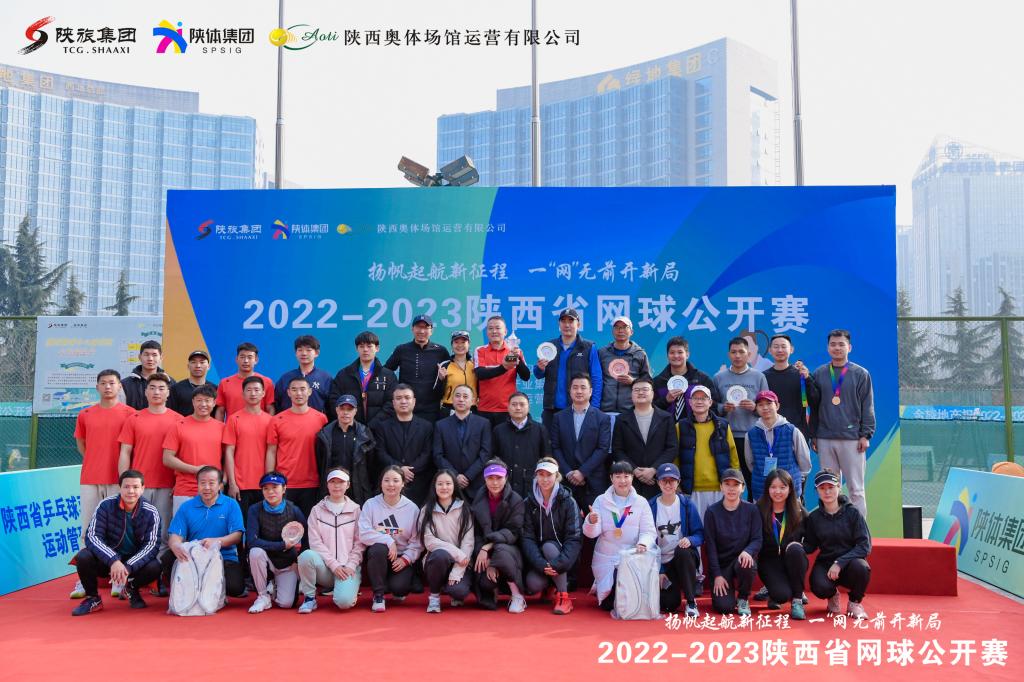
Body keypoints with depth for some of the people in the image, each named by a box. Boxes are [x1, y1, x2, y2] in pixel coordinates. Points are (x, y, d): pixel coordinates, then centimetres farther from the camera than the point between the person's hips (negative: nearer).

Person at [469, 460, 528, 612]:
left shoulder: (515, 500, -6)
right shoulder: (479, 502, 3)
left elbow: (513, 532, -14)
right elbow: (477, 534, -2)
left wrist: (487, 547, -26)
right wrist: (487, 562, -16)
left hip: (509, 547, -3)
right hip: (485, 554, 3)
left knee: (500, 550, -38)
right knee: (485, 582, -26)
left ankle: (518, 597, -18)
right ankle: (494, 592, 15)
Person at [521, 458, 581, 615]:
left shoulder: (568, 502, -9)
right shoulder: (529, 503, -3)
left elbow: (574, 538, -16)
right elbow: (527, 537, -10)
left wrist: (557, 564, -30)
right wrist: (541, 564, -25)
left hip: (561, 554, -1)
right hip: (538, 559, 2)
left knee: (548, 546, -33)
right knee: (533, 584, -27)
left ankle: (563, 597, -21)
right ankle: (550, 587, 10)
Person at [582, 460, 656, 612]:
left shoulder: (641, 502, 0)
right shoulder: (601, 501, 0)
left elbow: (649, 531, -4)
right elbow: (591, 533, -7)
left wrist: (643, 543, -27)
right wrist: (591, 521, -31)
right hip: (606, 560, -1)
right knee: (608, 604, -4)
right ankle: (600, 588, 31)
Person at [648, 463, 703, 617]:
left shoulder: (686, 504, -1)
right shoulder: (651, 506, -2)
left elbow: (700, 534, -2)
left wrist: (690, 540, -26)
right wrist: (658, 571, -7)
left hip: (684, 557, 1)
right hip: (662, 562, 0)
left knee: (682, 551, -36)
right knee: (669, 604, -21)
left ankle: (691, 602, -21)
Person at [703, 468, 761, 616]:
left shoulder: (751, 510, -2)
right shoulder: (712, 512, -3)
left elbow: (757, 539, -5)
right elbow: (710, 545, -4)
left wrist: (748, 551, -28)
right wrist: (717, 575, -11)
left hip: (742, 559, 1)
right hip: (721, 563, 0)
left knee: (747, 565, -37)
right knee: (724, 607, -18)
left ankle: (743, 598, -5)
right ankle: (728, 589, 20)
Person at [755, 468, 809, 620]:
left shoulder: (799, 511, -1)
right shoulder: (759, 510, -6)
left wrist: (798, 548, -14)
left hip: (794, 561, 2)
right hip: (769, 561, -2)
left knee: (794, 549, -33)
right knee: (782, 595, -29)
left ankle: (797, 600, -18)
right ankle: (772, 592, 12)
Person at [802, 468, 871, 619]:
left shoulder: (853, 513, -6)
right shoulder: (813, 518, 1)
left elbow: (865, 546, -12)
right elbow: (810, 546, 6)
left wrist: (840, 563, -23)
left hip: (849, 563, -1)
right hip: (825, 564, 1)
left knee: (861, 567, -36)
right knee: (820, 587, -32)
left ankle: (854, 602, -2)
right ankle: (833, 596, 10)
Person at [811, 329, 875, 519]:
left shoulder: (860, 374, 2)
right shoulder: (819, 374, 8)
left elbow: (867, 407, 1)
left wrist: (866, 435, -5)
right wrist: (813, 435, 9)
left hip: (852, 439, -2)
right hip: (824, 439, 2)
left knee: (856, 488, 0)